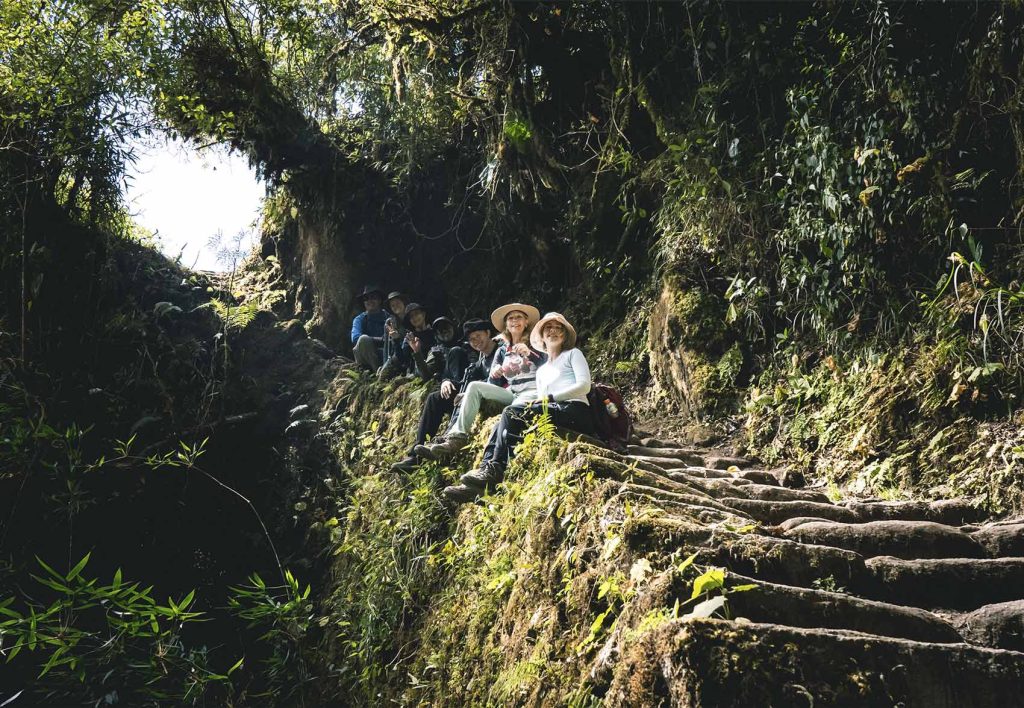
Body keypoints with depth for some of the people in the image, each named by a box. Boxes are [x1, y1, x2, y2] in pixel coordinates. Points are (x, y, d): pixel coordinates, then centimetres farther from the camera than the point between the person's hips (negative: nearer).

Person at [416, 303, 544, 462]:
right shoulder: (502, 351, 22)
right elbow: (493, 385, 16)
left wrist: (529, 354, -17)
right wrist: (494, 375, -8)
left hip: (533, 392, -5)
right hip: (510, 393, 5)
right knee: (474, 386, -19)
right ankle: (456, 439, -32)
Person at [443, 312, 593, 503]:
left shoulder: (573, 354, 15)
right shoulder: (541, 371, 30)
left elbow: (584, 385, -2)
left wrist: (549, 398, -9)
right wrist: (536, 403, -5)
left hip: (576, 411, -6)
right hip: (554, 412, 6)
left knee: (512, 412, -24)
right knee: (503, 424, -18)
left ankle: (494, 471, -27)